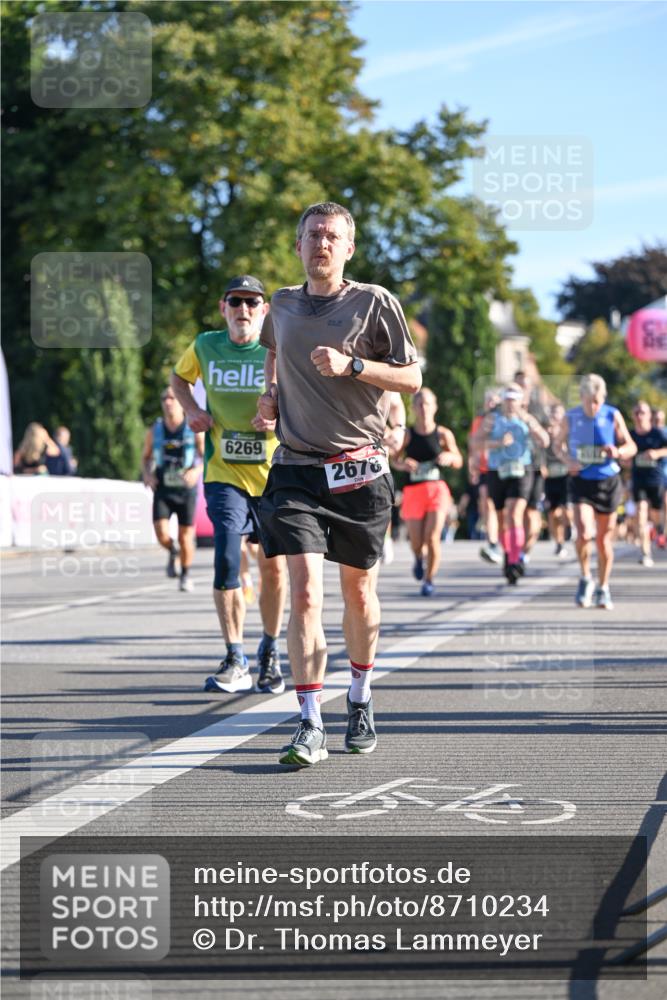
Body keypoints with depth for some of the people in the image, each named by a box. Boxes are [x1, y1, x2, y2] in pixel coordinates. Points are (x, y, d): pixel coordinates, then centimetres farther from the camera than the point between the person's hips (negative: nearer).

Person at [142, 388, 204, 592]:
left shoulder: (195, 430, -6)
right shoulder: (154, 431, 1)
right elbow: (146, 457, 13)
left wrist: (197, 471, -23)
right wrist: (147, 474, -7)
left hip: (186, 491, -1)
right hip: (162, 491, 1)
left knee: (186, 538, 4)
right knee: (161, 533, -16)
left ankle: (185, 576, 27)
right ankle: (173, 552, 19)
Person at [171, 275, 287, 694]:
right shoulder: (206, 346, 2)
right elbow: (180, 377, 23)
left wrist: (279, 420, -18)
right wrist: (192, 410, 3)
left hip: (274, 473, 0)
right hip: (224, 472, 0)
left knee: (274, 567, 7)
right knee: (227, 559, -16)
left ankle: (270, 652, 28)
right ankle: (236, 662, -9)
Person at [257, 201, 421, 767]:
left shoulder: (374, 303, -1)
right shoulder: (283, 306, 10)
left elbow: (412, 378, -1)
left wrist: (352, 365, -15)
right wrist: (271, 396, 13)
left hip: (359, 470, -1)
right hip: (296, 470, 1)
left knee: (359, 593, 11)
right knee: (305, 595, -12)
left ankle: (360, 699, 35)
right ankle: (311, 727, -14)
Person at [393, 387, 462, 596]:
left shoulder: (443, 434, 1)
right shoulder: (406, 435, 1)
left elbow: (458, 462, 11)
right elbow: (393, 459, 8)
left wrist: (450, 457, -12)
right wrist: (402, 464, -14)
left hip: (437, 488, -1)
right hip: (413, 490, 1)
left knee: (432, 537, -14)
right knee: (416, 542, 3)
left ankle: (429, 580, 4)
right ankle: (419, 558, 42)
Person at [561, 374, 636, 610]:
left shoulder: (613, 416, -6)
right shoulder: (571, 417, -2)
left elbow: (631, 447, 0)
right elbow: (563, 444, 13)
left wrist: (618, 452, -22)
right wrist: (569, 460, -8)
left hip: (608, 482, 0)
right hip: (582, 482, 0)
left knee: (604, 539, 8)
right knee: (584, 533, -19)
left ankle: (603, 589, 25)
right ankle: (586, 579, 5)